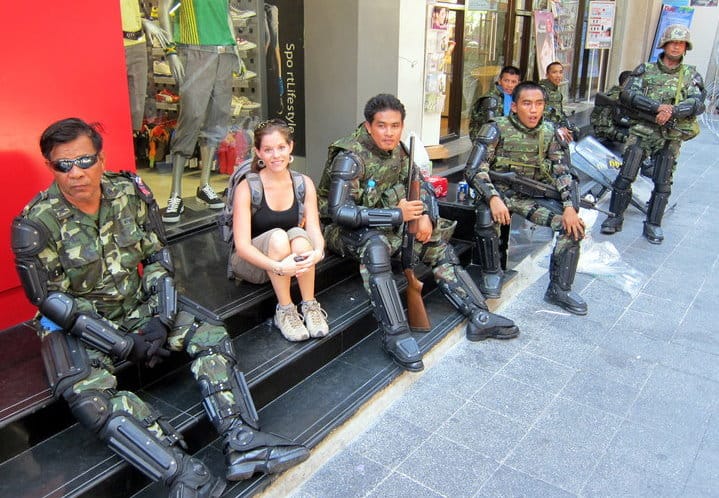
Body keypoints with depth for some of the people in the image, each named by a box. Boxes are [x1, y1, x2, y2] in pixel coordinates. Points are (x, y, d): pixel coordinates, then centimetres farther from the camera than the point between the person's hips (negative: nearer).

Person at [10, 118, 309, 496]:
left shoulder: (130, 193, -8)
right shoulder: (36, 225, -17)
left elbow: (157, 258, 0)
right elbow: (50, 299, -15)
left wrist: (161, 319, -14)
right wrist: (123, 343, -20)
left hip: (137, 307, 4)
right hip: (76, 325, -3)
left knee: (211, 336, -14)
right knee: (88, 395, -32)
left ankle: (242, 441, -22)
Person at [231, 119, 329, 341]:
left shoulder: (304, 184, -5)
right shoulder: (247, 188, -17)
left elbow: (314, 231, -11)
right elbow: (242, 246, -23)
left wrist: (318, 252, -35)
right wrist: (278, 267, -39)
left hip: (290, 260, 3)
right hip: (253, 263, -2)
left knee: (298, 236, -31)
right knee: (278, 236, -34)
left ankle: (310, 306, -19)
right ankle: (284, 311, -21)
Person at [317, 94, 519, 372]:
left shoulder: (395, 151, 1)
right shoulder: (350, 157, -22)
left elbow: (423, 187, 11)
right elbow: (339, 211, -31)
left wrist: (426, 216, -13)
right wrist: (396, 214, -32)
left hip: (381, 223, 8)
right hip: (343, 228, -7)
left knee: (435, 240, -3)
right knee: (375, 244, -39)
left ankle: (479, 317, -1)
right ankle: (395, 335, -40)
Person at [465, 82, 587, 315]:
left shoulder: (548, 132, 2)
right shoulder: (497, 130, -12)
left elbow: (562, 172, 3)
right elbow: (473, 170, -19)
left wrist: (570, 206, -12)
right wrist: (493, 198, -35)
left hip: (532, 195, 4)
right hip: (499, 191, -4)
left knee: (573, 225, -14)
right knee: (487, 215, -37)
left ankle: (560, 289, 1)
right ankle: (491, 272, -9)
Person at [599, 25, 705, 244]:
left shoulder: (691, 75, 8)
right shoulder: (645, 70, 5)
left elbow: (698, 103, -6)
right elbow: (627, 94, -9)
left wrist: (672, 111, -25)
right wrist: (658, 107, -20)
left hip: (671, 137, 1)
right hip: (641, 131, -1)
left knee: (663, 183, 4)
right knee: (625, 176, -4)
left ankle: (653, 224, 15)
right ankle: (616, 217, 9)